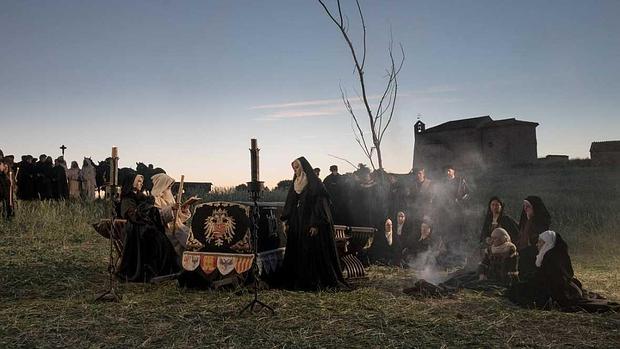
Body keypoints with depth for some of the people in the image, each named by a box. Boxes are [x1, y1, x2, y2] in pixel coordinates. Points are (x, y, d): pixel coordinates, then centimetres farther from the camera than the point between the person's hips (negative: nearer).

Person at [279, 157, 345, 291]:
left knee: (314, 252, -4)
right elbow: (290, 204, 15)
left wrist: (316, 224, -19)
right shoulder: (295, 184, 13)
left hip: (311, 224, -7)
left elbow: (319, 204, -13)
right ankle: (299, 281, 11)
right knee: (297, 253, 5)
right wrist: (286, 221, 8)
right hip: (297, 224, 7)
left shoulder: (315, 184, -7)